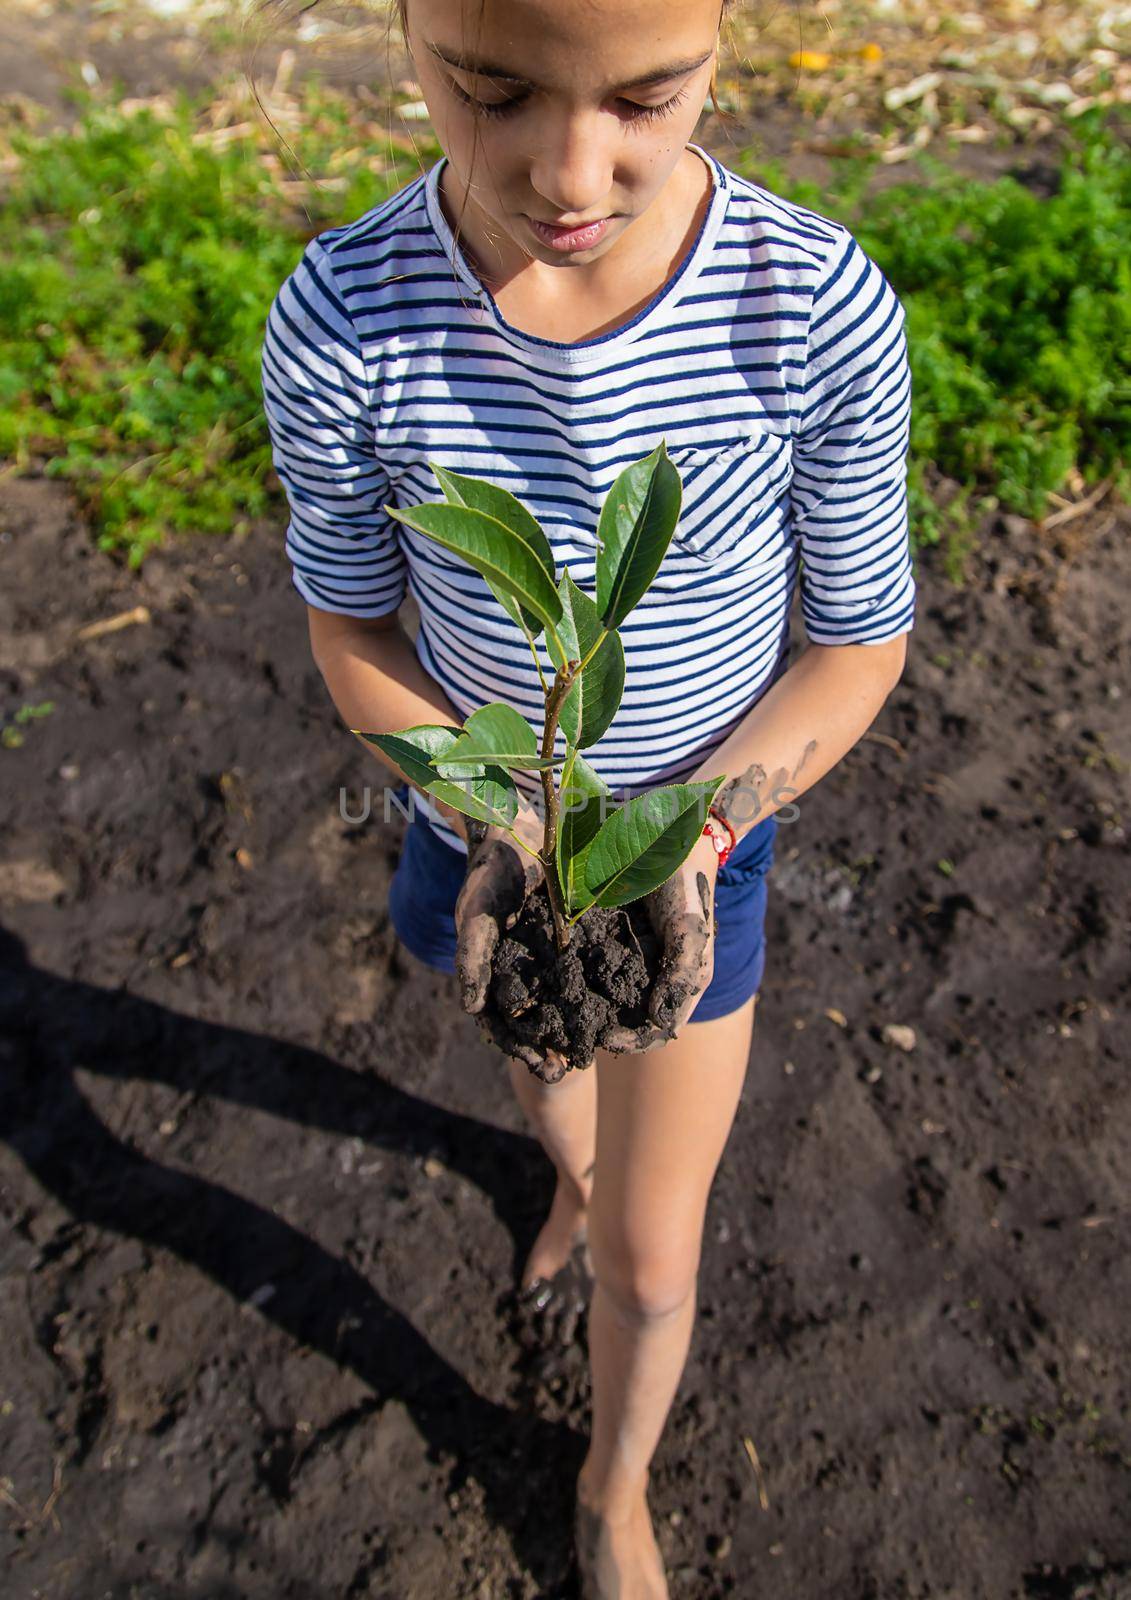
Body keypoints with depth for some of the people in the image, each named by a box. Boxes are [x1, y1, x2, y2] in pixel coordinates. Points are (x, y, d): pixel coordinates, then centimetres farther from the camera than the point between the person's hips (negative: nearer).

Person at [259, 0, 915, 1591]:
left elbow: (861, 639, -13)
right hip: (488, 840, 1)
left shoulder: (822, 308, -27)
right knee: (542, 1060, 33)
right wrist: (495, 839, -25)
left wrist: (695, 835, -28)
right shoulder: (341, 325, -25)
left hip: (704, 850, -1)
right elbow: (352, 626, -10)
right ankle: (579, 1168, 72)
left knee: (649, 1262, 13)